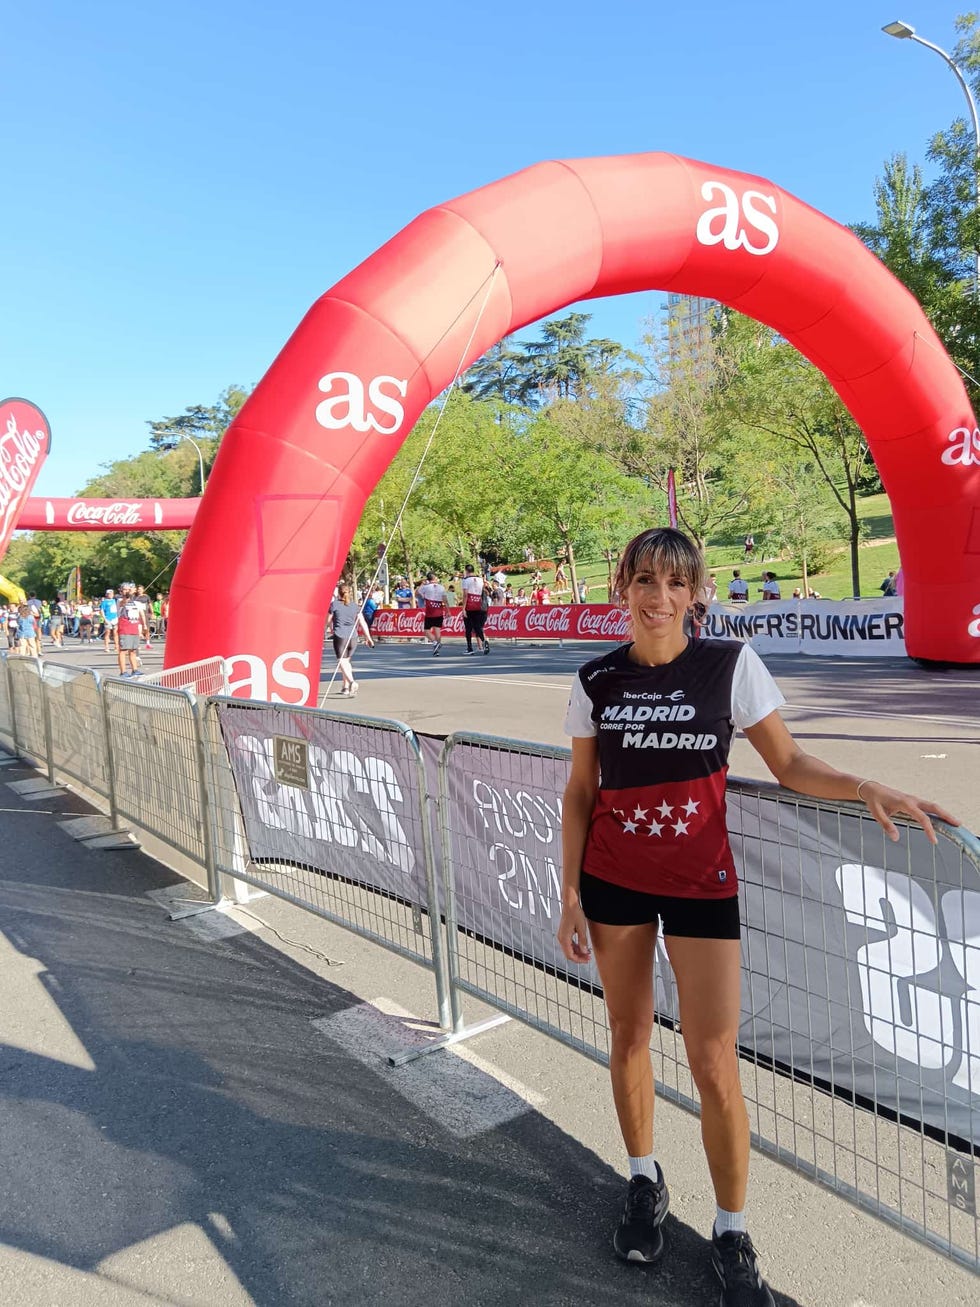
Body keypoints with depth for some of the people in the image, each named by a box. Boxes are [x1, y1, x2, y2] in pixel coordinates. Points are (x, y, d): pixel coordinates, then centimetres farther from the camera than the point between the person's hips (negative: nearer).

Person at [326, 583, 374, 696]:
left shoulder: (334, 604, -3)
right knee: (346, 660, 20)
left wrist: (332, 630, 27)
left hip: (340, 636, -5)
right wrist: (368, 638, 9)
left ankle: (352, 682, -29)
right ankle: (345, 686, 24)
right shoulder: (355, 605, 7)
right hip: (353, 637, 5)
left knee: (342, 662, -6)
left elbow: (328, 620, 6)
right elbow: (362, 623, 5)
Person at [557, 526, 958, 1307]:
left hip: (701, 882, -2)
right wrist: (571, 893, 0)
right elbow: (579, 793, 2)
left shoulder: (731, 664, -8)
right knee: (629, 1036, 15)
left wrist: (863, 786, -20)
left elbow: (789, 763, -2)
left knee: (715, 1064, 0)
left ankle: (733, 1235, 25)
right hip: (613, 880, 2)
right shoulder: (597, 680, -3)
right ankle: (645, 1182, 41)